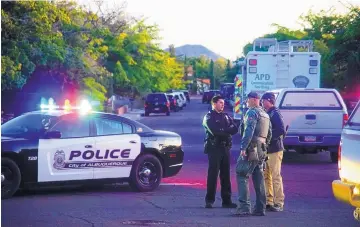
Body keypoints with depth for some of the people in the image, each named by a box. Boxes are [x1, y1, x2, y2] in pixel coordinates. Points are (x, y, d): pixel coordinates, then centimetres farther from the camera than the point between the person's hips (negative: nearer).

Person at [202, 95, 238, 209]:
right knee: (213, 174, -7)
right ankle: (209, 200, -3)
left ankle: (226, 200, 9)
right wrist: (228, 130, -7)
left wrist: (223, 131, -14)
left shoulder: (226, 116, 16)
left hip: (225, 148, 6)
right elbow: (214, 131, -18)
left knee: (226, 175, 6)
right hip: (214, 148, -6)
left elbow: (235, 128, 2)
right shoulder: (209, 117, -2)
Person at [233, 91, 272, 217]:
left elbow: (249, 131, -20)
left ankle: (244, 206, -15)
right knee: (258, 178, 10)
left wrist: (243, 148, -22)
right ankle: (260, 208, 10)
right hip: (261, 150, 9)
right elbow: (269, 134, 22)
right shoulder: (265, 115, 20)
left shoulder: (252, 112, -9)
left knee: (242, 175, -8)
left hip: (252, 149, -9)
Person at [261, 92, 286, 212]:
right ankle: (269, 201, 16)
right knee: (266, 176, 10)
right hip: (265, 149, 9)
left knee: (276, 176, -6)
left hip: (274, 149, -9)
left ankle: (279, 203, -3)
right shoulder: (266, 113, 17)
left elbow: (281, 131, -18)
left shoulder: (275, 113, -10)